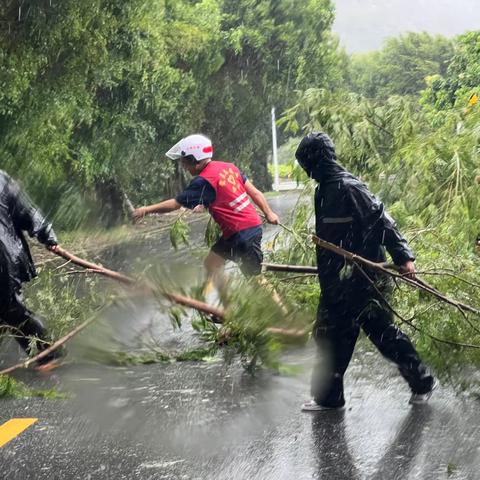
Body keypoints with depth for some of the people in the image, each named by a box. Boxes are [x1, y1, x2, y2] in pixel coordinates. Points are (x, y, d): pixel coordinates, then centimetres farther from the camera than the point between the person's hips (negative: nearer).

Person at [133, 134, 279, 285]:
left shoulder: (204, 181, -17)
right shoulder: (228, 167, 6)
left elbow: (175, 204, -13)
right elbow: (253, 191, 9)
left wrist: (147, 210, -3)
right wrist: (268, 213, 18)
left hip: (243, 235, -9)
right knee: (211, 263, 14)